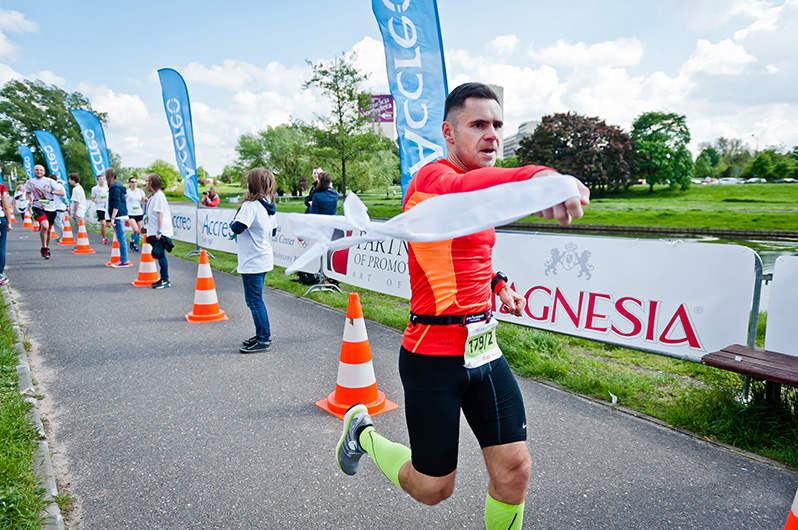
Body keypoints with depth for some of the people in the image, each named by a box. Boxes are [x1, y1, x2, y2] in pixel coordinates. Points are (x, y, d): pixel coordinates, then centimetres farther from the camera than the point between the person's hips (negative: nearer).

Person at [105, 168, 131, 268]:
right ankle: (122, 259, 18)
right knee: (121, 238, 12)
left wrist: (112, 218, -21)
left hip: (118, 216, -10)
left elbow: (116, 204, -19)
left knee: (121, 238, -7)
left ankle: (124, 261, -4)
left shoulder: (115, 188, -13)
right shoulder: (116, 186, 17)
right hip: (121, 216, 10)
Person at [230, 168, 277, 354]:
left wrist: (233, 221, -1)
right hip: (265, 259, 9)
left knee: (254, 300, -2)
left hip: (252, 262, -9)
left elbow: (237, 228, -22)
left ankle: (263, 340, 4)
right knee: (256, 299, 18)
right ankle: (263, 335, 26)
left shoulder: (250, 205, -17)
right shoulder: (269, 206, 9)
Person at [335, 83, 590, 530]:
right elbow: (461, 188, -42)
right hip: (434, 356, -7)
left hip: (483, 349, 8)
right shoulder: (431, 178, -16)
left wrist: (496, 283, 9)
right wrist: (535, 177, -62)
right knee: (433, 489, 10)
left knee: (515, 469, 6)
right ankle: (362, 432, 37)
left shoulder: (476, 196, 13)